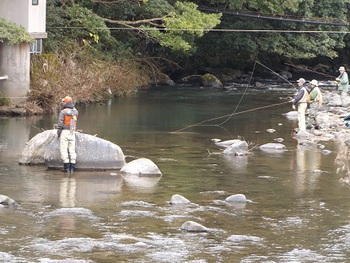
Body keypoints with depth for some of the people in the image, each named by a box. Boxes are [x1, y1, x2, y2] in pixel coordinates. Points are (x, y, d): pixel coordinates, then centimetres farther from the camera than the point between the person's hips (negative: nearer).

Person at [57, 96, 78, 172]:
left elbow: (60, 123, -13)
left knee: (64, 149, -1)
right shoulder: (75, 111, 4)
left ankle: (66, 166, -7)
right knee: (72, 149, 7)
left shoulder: (63, 112, -12)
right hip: (72, 132, 5)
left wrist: (58, 133, -5)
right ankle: (72, 166, 4)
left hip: (64, 132, -5)